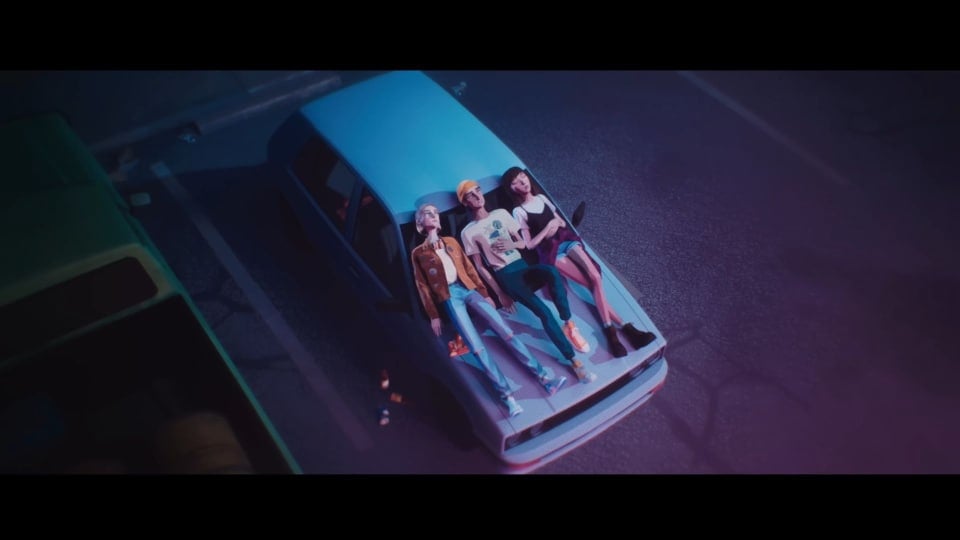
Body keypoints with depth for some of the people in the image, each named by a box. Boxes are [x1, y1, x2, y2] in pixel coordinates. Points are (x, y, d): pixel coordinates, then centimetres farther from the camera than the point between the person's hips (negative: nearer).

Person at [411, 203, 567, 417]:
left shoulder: (451, 241, 19)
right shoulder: (418, 253, 8)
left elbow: (468, 268, 18)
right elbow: (423, 286, 5)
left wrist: (484, 293, 12)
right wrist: (433, 316, 1)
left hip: (468, 288, 4)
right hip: (449, 296, -4)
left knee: (506, 331, -7)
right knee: (476, 347, -15)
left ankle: (543, 377, -8)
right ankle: (506, 396, -19)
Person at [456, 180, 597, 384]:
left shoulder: (501, 213, 13)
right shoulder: (468, 233, 0)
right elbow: (480, 267, -1)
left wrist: (511, 245, -8)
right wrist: (500, 294, -7)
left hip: (522, 265, 4)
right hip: (506, 275, -4)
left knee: (551, 271, -34)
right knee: (543, 311, -25)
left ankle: (569, 324, -19)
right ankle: (574, 362, -23)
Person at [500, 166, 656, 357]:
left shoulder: (541, 198, 17)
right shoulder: (519, 212, 1)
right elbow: (529, 244, -3)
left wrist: (557, 224, 1)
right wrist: (548, 227, -9)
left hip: (566, 239, 5)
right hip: (550, 251, -5)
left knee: (595, 277, -23)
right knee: (594, 284, -20)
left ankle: (610, 329, -23)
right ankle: (623, 326, -19)